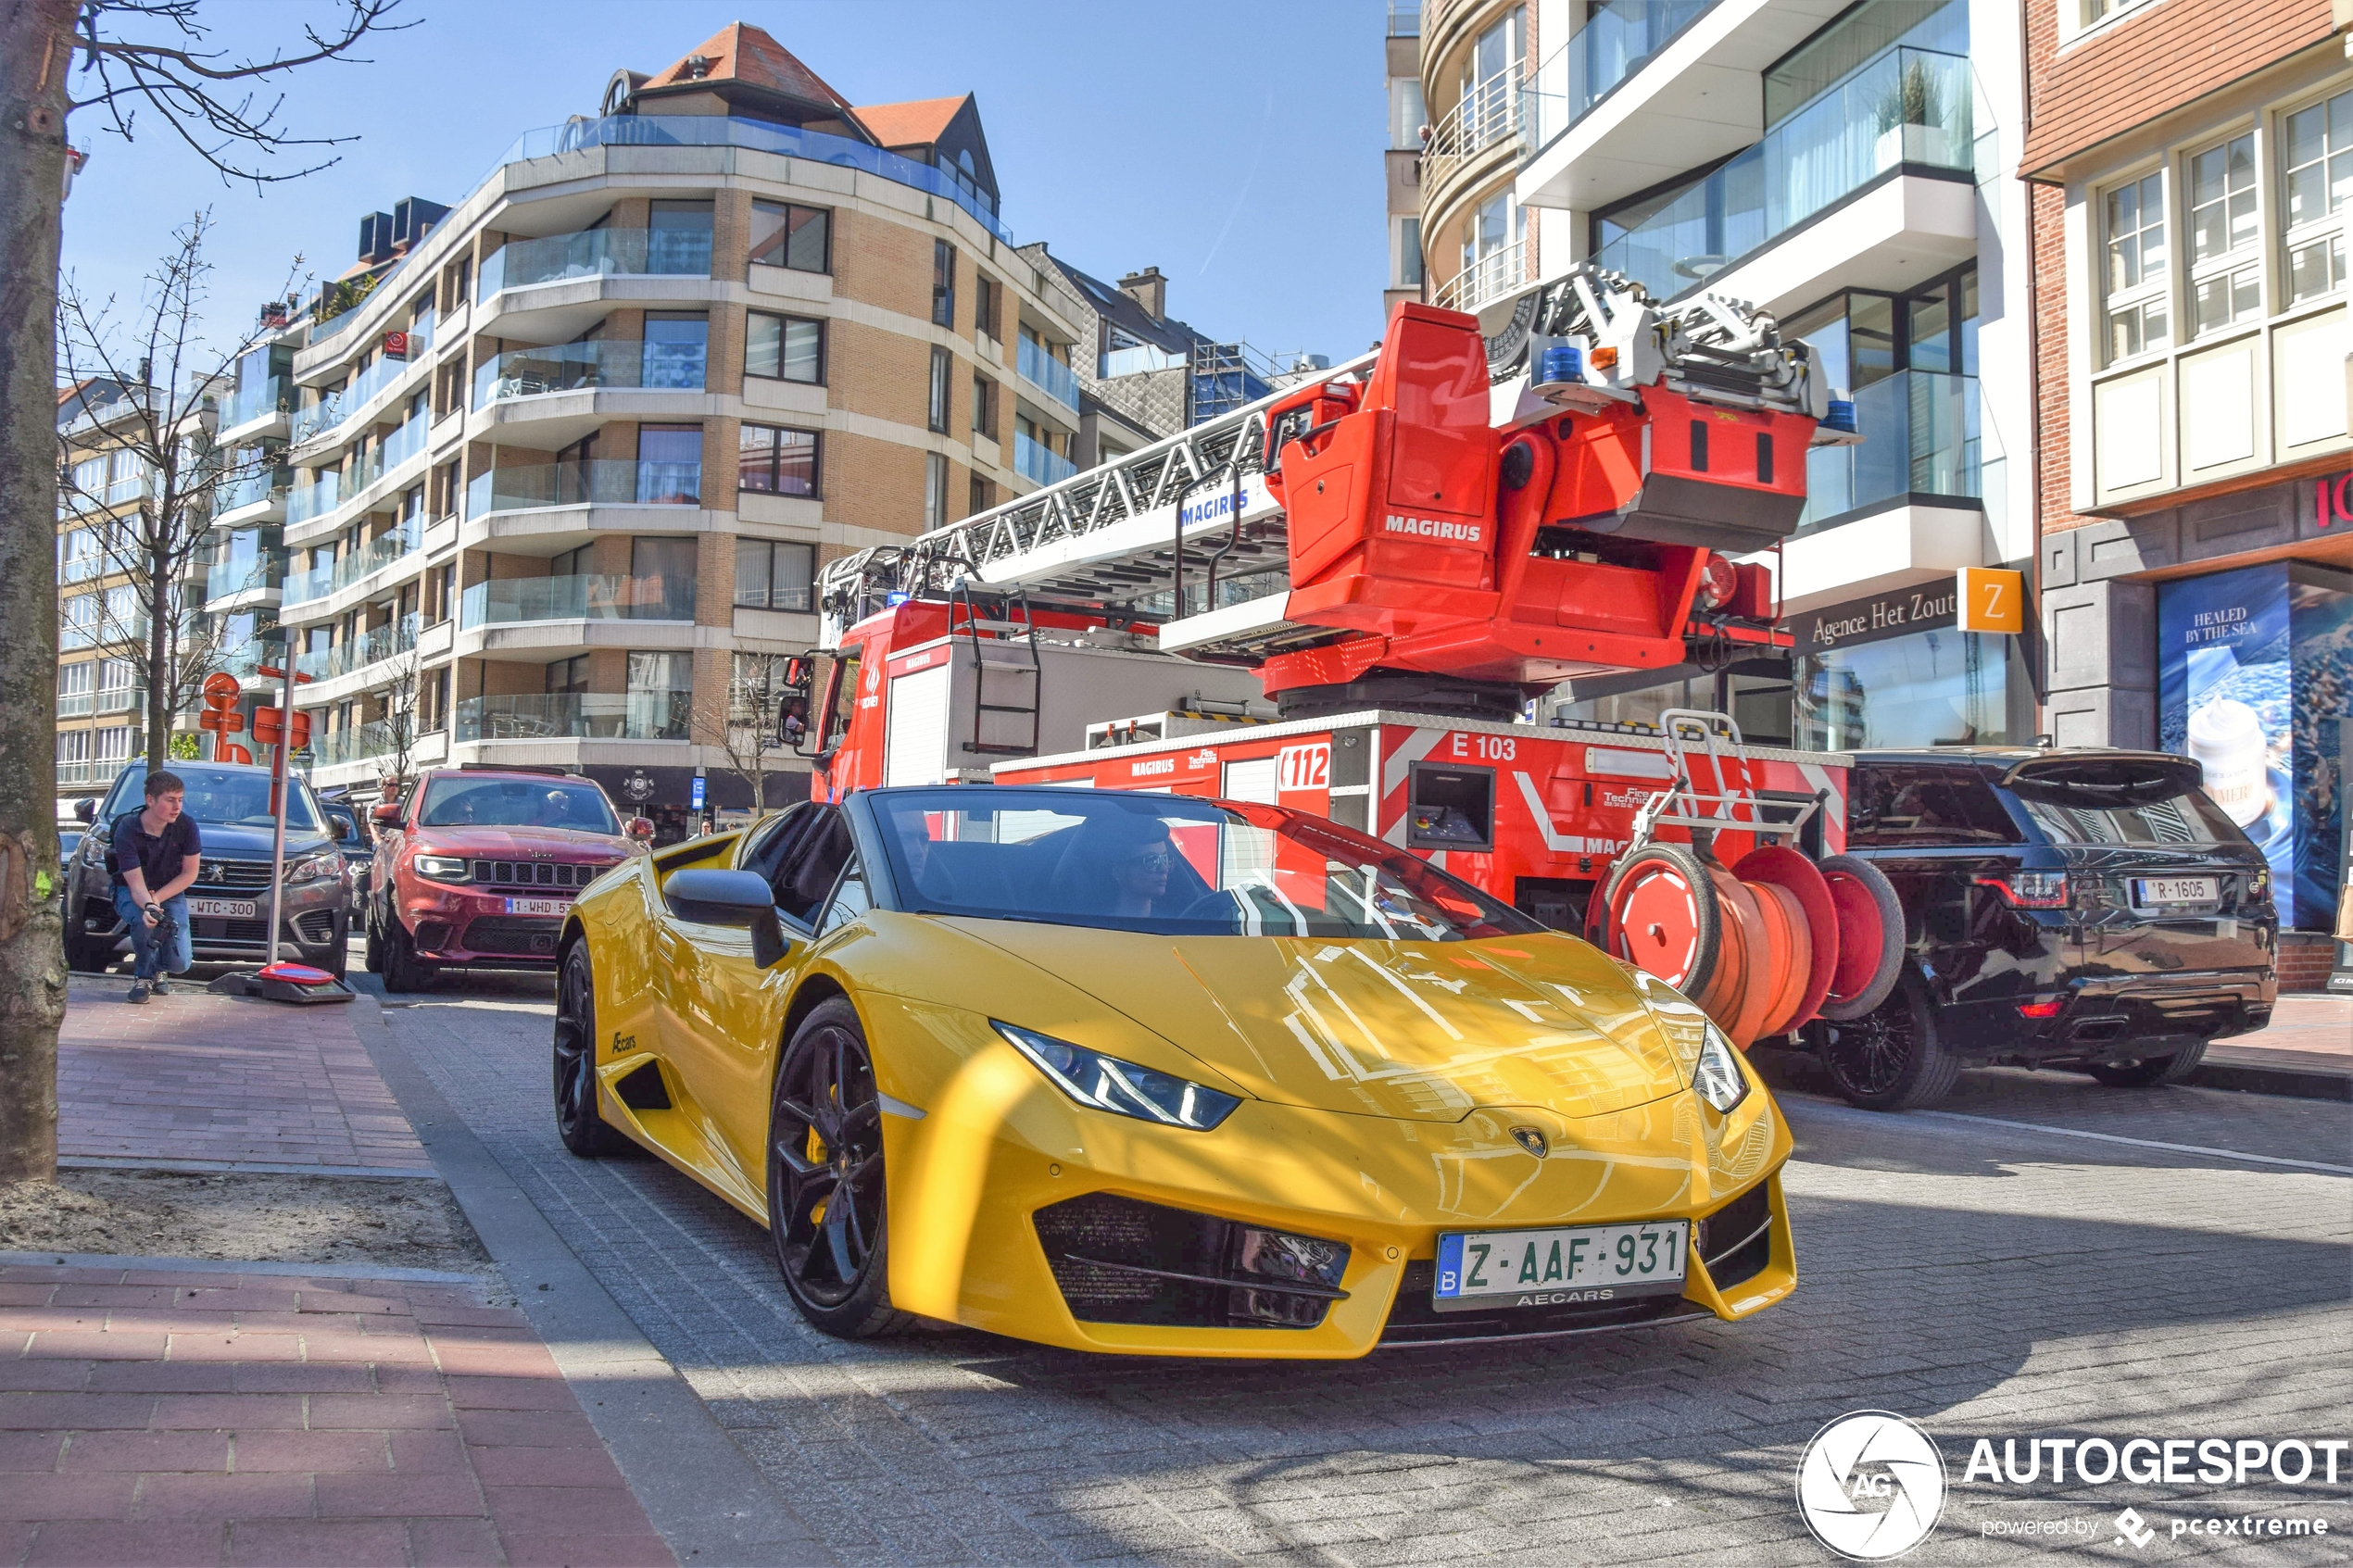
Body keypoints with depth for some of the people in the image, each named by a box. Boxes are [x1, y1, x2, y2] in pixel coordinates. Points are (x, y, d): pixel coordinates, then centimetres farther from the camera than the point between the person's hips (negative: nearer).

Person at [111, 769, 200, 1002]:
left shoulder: (186, 825, -16)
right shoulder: (127, 829, -22)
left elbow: (190, 873, -8)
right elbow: (135, 883, -27)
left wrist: (158, 898, -20)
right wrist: (148, 906, -48)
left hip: (170, 892, 2)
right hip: (132, 892, -1)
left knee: (180, 963, -15)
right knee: (144, 920, -38)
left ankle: (158, 968, 25)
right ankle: (143, 975, -8)